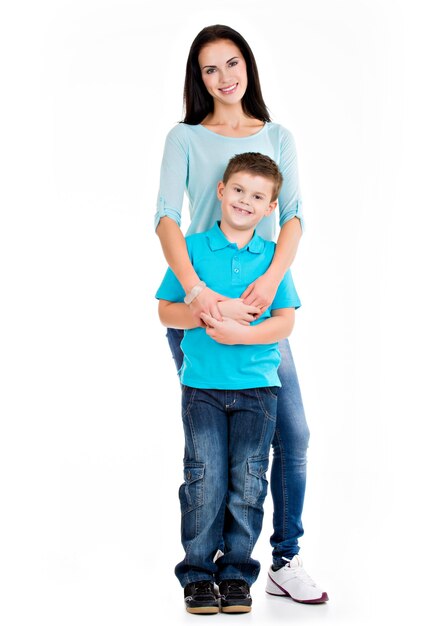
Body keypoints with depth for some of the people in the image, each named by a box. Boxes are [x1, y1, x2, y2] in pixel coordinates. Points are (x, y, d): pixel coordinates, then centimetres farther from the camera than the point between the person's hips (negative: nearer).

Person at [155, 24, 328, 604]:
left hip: (260, 299, 2)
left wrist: (272, 278, -18)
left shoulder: (278, 137, 11)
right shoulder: (185, 138, 3)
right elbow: (166, 215, -10)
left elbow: (293, 215, 1)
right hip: (195, 297, -2)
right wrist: (196, 289, -26)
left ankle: (285, 561, 9)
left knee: (292, 434, -3)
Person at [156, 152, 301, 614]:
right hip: (202, 385, -1)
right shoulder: (192, 248, 4)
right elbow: (166, 312, 3)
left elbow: (285, 322, -1)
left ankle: (236, 572, 16)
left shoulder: (273, 256, 6)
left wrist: (241, 334, -16)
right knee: (205, 479, -3)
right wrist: (204, 314, -15)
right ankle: (198, 572, 12)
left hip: (257, 386, 1)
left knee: (247, 481, 3)